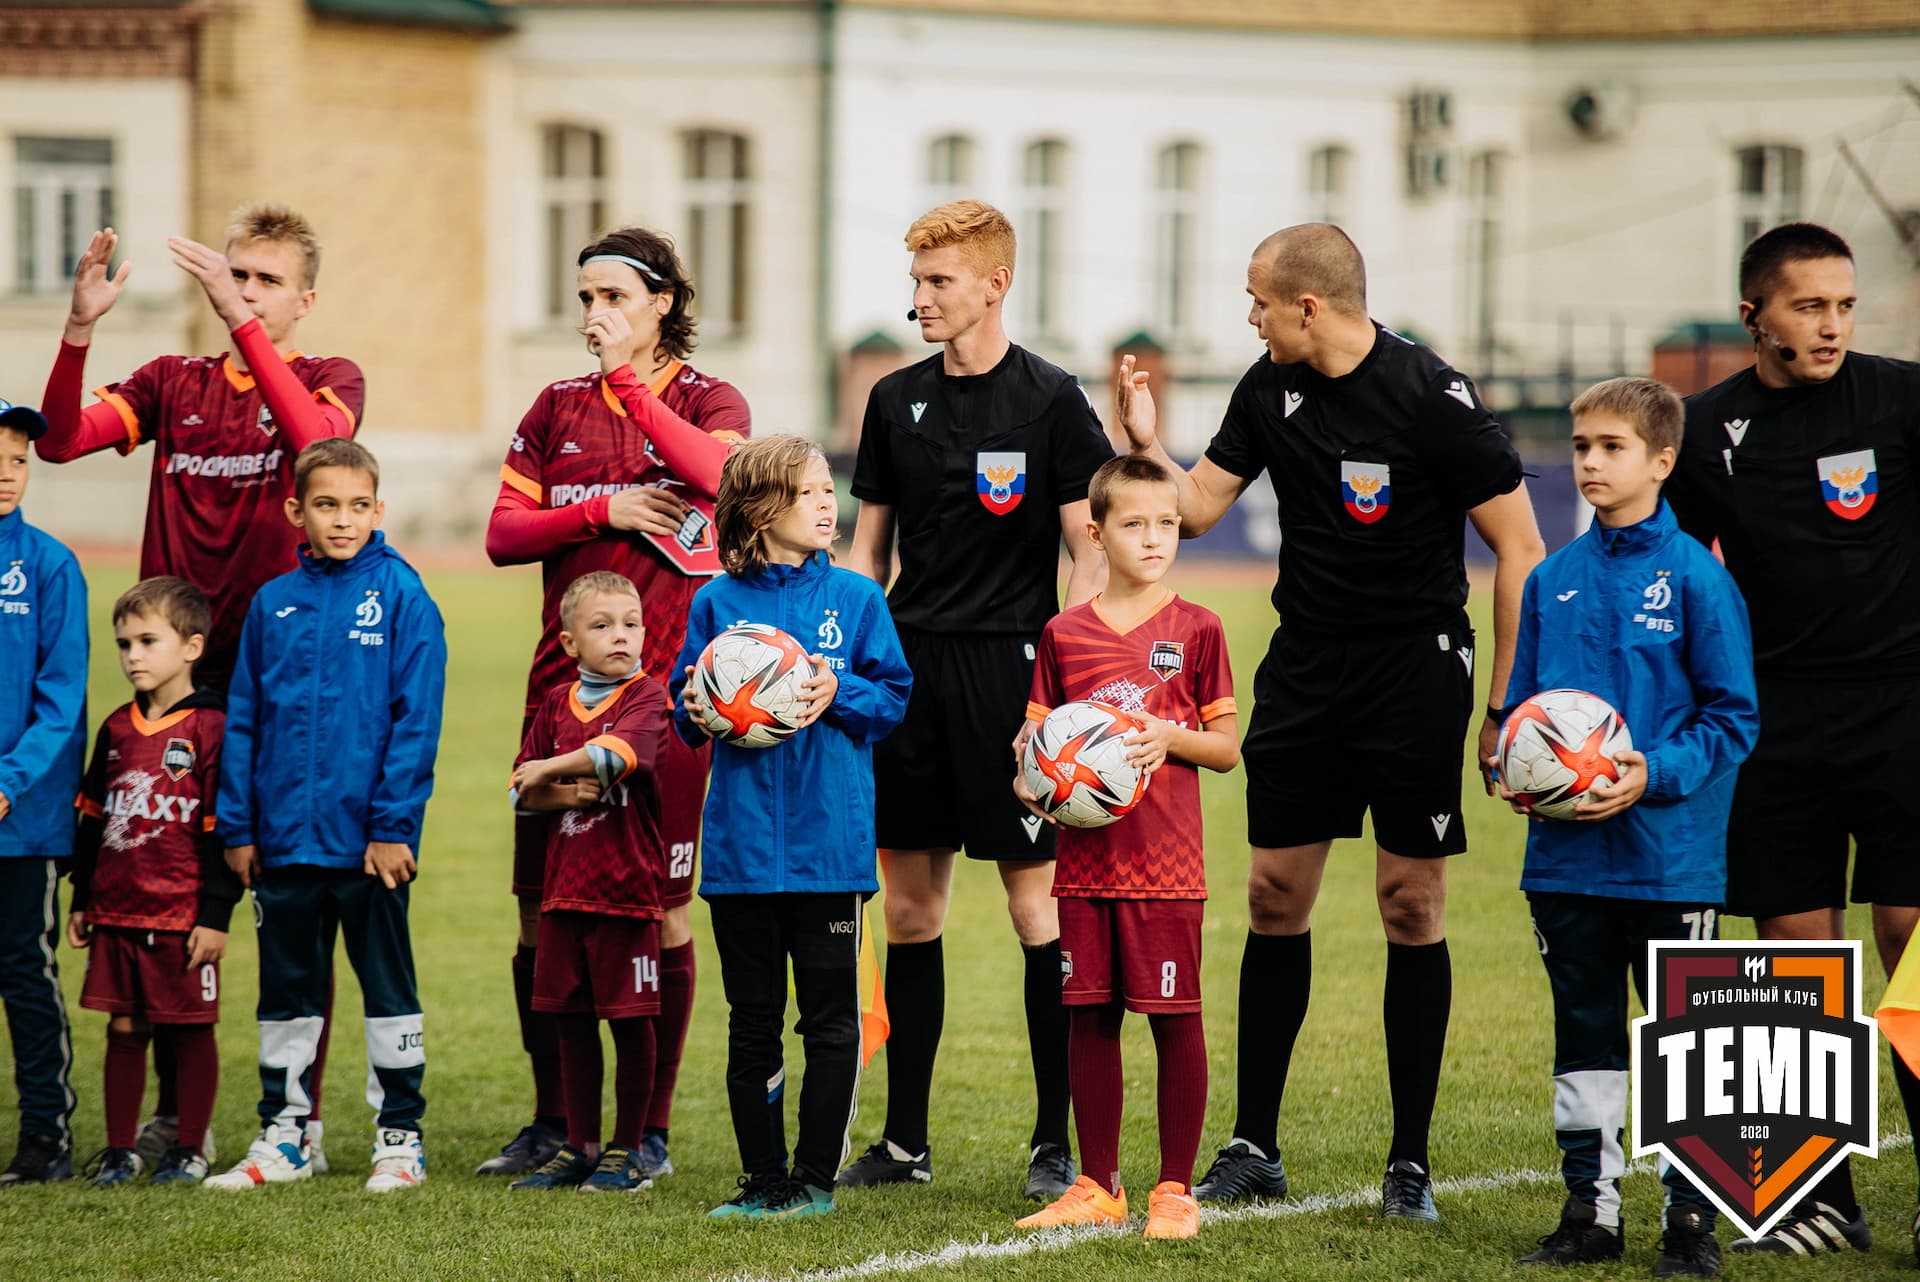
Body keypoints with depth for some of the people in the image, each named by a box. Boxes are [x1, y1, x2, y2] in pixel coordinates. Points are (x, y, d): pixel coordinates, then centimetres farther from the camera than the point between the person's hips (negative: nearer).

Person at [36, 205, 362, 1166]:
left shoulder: (330, 378, 4)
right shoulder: (174, 383, 12)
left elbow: (314, 435, -20)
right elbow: (61, 438, -2)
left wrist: (242, 323, -26)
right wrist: (79, 328, -16)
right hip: (182, 672, 3)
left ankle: (300, 1117, 7)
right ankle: (173, 1115, 11)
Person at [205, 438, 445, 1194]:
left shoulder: (401, 596, -6)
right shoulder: (273, 605, 5)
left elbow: (416, 719, -9)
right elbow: (243, 720, 8)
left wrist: (394, 823, -14)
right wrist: (237, 826, 4)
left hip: (369, 840, -4)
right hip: (285, 840, 4)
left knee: (388, 986, 6)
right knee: (286, 989, 12)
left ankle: (400, 1138, 14)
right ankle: (284, 1136, 22)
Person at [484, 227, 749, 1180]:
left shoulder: (705, 399, 3)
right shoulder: (558, 409, 13)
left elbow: (718, 473, -20)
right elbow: (503, 535, 7)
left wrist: (628, 380, -18)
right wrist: (604, 511, -7)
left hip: (667, 678, -3)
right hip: (564, 681, 4)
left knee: (662, 907, -1)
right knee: (542, 908, 2)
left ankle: (651, 1127, 8)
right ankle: (552, 1120, 14)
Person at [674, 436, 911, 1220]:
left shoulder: (854, 598, 3)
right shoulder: (718, 603, 4)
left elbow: (895, 694, 1)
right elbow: (687, 706, 8)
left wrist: (839, 694, -16)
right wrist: (695, 711, -14)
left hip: (830, 839, -1)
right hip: (741, 844, 1)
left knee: (830, 1020, 2)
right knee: (752, 1021, 8)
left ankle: (815, 1178, 11)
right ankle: (763, 1180, 16)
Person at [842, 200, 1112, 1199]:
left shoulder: (1049, 402, -4)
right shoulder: (896, 402, 10)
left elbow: (1088, 554, -5)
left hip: (1008, 666, -5)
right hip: (906, 663, 5)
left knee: (1036, 900, -3)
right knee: (909, 903, 8)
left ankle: (1057, 1141, 3)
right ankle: (905, 1139, 15)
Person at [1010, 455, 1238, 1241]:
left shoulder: (1195, 630, 0)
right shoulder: (1064, 635, 7)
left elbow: (1227, 750, 2)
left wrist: (1170, 737, -16)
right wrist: (1029, 783, -9)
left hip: (1165, 863, -3)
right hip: (1084, 859, 3)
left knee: (1175, 1018, -1)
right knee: (1089, 1018, 7)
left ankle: (1176, 1190, 7)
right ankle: (1097, 1186, 17)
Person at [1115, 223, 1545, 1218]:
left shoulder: (1432, 398, -15)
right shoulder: (1269, 388, 3)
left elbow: (1520, 549, -12)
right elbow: (1195, 506, 12)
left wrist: (1505, 706, -14)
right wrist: (1144, 444, -8)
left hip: (1415, 668, -5)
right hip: (1304, 668, 5)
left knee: (1411, 909, -3)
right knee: (1275, 900, 5)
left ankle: (1410, 1162, 5)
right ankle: (1253, 1148, 13)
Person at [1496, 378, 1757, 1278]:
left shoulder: (1696, 577, -7)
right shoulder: (1553, 580, 7)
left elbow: (1733, 716, -6)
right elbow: (1522, 700, 16)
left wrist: (1654, 775, -17)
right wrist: (1511, 771, -3)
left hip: (1671, 856, -5)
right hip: (1565, 856, 5)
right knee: (1584, 1036, 12)